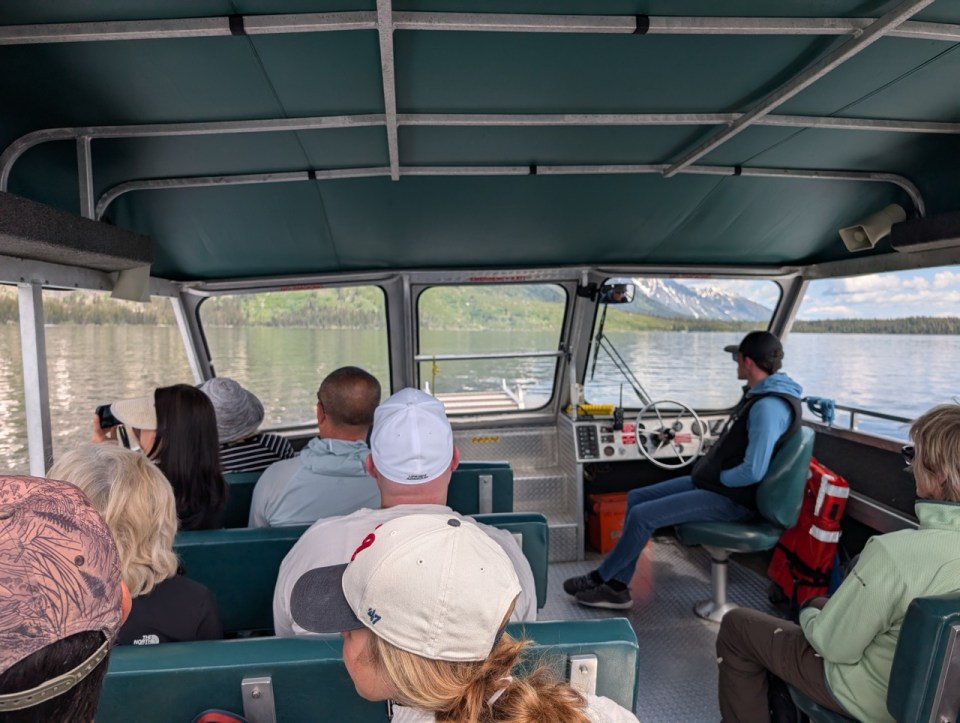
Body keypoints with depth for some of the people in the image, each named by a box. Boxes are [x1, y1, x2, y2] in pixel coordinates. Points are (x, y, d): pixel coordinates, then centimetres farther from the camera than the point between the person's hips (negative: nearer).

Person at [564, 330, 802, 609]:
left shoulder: (768, 407, -24)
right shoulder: (760, 393, 9)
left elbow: (753, 471, -30)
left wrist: (718, 478, -13)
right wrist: (709, 469, 7)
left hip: (730, 498, -10)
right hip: (713, 481, 10)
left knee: (642, 515, -16)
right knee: (636, 498, 5)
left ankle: (600, 578, 6)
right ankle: (617, 587, 6)